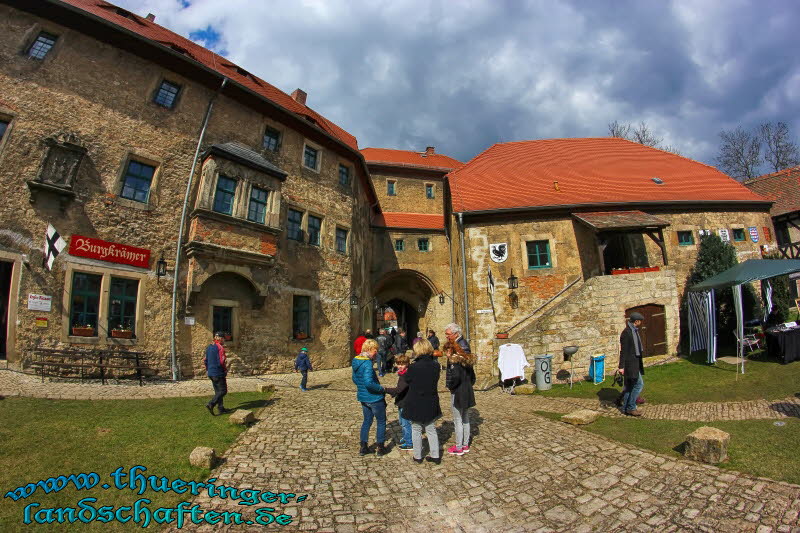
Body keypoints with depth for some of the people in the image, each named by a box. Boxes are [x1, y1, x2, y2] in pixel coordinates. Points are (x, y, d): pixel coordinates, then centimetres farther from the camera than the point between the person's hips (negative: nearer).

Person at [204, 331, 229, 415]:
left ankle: (221, 408, 19)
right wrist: (225, 369, -5)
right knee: (223, 391, -1)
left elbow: (205, 360, 17)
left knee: (217, 391, 15)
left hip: (210, 373, 9)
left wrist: (207, 370, 25)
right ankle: (211, 404, -13)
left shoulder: (209, 347, 11)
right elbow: (222, 362, -21)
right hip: (218, 373, -9)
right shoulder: (220, 347, -15)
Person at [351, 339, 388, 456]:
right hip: (375, 398, -8)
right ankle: (380, 448, 22)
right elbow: (368, 383, -34)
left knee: (367, 421, 21)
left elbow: (355, 379, 14)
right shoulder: (367, 364, -26)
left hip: (363, 397, 8)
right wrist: (381, 388, -20)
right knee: (381, 421, 12)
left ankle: (363, 447, 26)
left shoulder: (356, 361, 2)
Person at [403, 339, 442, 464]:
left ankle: (418, 456, 24)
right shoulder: (436, 366, -9)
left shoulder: (414, 367, -22)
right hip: (431, 404, 4)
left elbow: (406, 379, -5)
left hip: (415, 404, -4)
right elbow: (435, 380, 5)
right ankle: (435, 456, 23)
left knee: (416, 430, 13)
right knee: (431, 430, 18)